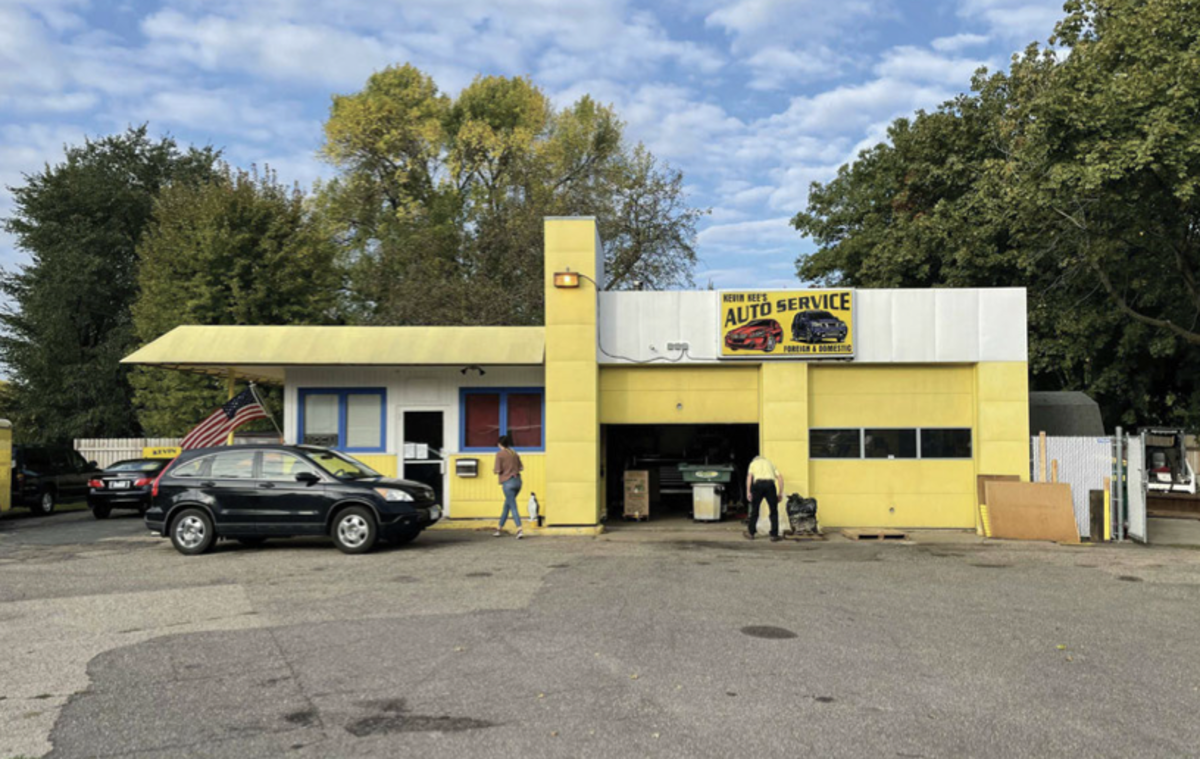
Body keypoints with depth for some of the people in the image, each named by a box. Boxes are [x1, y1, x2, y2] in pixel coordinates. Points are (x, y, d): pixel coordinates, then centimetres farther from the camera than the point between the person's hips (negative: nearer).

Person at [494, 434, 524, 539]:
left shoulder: (499, 455, -6)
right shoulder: (515, 454, 12)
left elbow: (497, 471, -10)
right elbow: (521, 468, 12)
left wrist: (493, 470, 13)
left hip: (508, 482, -6)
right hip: (518, 481, 6)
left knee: (513, 507, -9)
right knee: (507, 505, 18)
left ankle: (519, 530, -21)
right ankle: (500, 528, 26)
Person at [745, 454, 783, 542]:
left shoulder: (753, 463, 26)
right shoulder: (770, 463, 31)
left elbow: (749, 476, 8)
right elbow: (780, 478, 17)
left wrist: (748, 492, 3)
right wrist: (779, 494, 17)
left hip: (758, 483, -1)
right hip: (770, 484, 1)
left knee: (754, 510, 13)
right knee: (774, 511, 11)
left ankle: (751, 533, 21)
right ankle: (774, 535, 10)